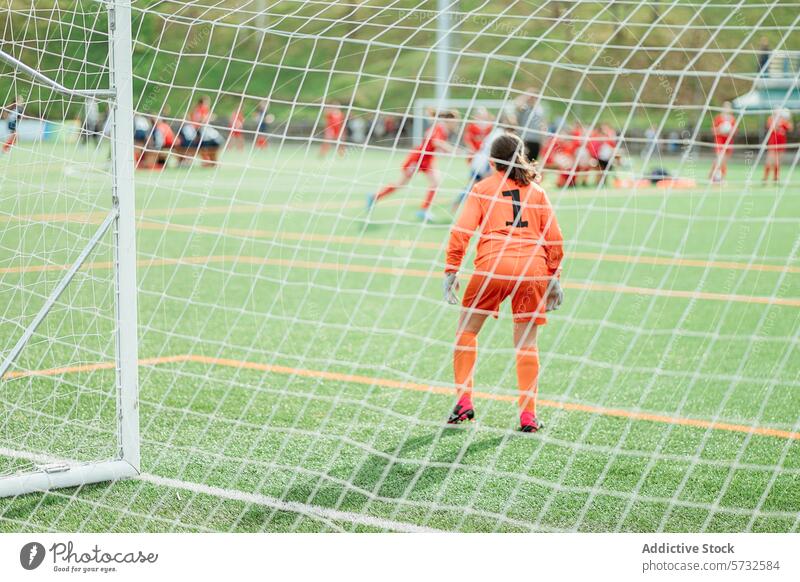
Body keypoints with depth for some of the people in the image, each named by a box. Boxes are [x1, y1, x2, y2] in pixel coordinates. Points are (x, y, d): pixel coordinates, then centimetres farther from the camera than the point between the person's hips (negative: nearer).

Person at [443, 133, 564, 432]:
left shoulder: (483, 188, 11)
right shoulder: (537, 191, 17)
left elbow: (461, 231, 1)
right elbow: (554, 238, 13)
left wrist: (451, 271, 3)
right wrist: (554, 278, 20)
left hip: (493, 265, -2)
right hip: (533, 269, 2)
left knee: (466, 331, 16)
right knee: (526, 344, 8)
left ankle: (464, 402, 10)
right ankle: (528, 415, 6)